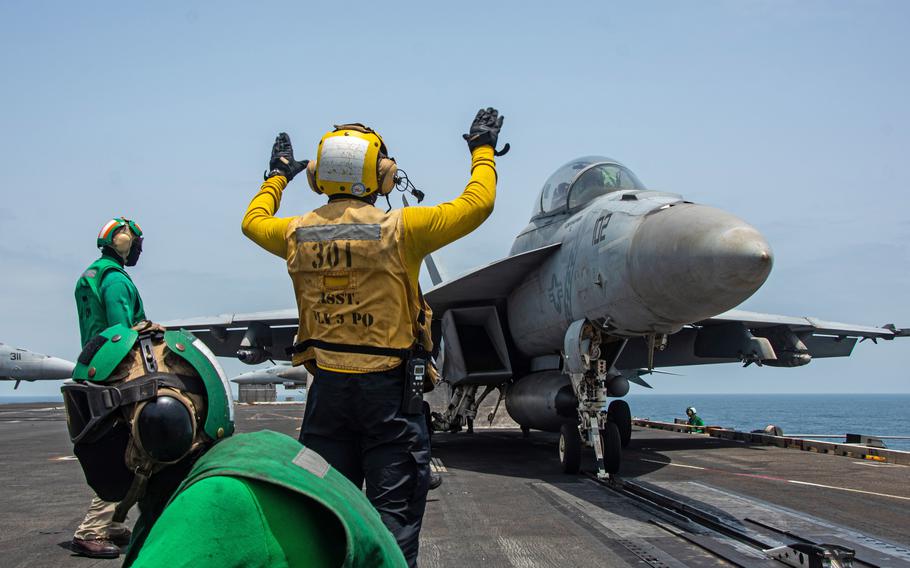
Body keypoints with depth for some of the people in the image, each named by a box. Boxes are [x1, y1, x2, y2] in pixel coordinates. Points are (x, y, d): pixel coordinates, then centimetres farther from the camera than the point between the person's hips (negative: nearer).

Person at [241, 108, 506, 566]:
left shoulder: (299, 233, 1)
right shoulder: (397, 229, -12)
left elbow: (253, 221, 24)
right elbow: (477, 203, -5)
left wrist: (278, 176, 40)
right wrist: (483, 150, 12)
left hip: (328, 386, 4)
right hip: (389, 389, -4)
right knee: (393, 510, 5)